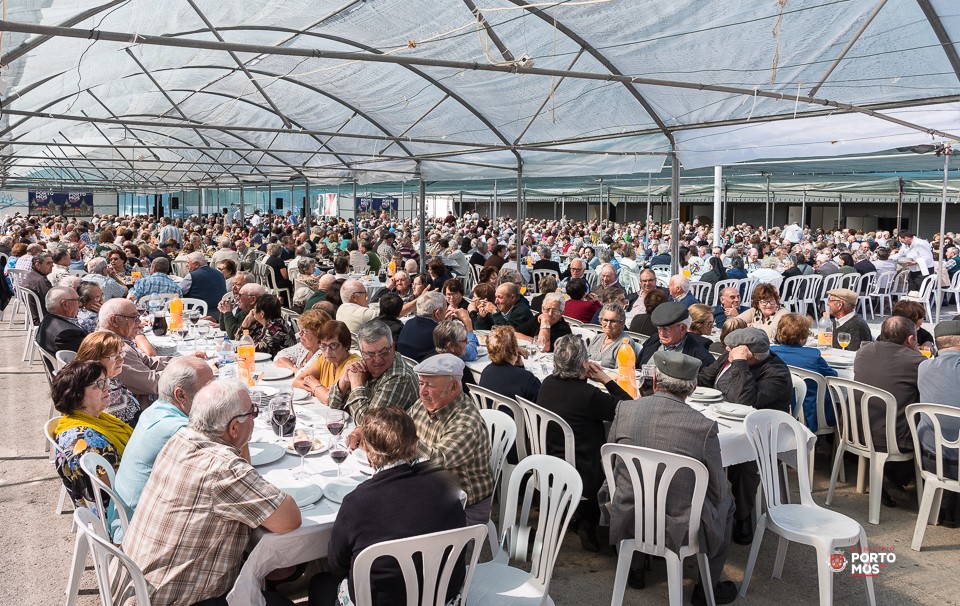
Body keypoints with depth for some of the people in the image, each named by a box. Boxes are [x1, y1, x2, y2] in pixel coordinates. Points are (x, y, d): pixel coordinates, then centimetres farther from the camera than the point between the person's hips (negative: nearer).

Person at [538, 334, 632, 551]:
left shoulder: (548, 384, -3)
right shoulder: (588, 395, -25)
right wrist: (606, 380, -10)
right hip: (581, 477, -7)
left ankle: (584, 520, 32)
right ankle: (588, 523, 25)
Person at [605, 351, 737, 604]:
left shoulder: (625, 412, -11)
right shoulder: (704, 426, -18)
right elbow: (717, 491, -7)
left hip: (627, 523, 3)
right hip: (680, 530, -2)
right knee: (726, 502, 27)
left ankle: (634, 569, 46)